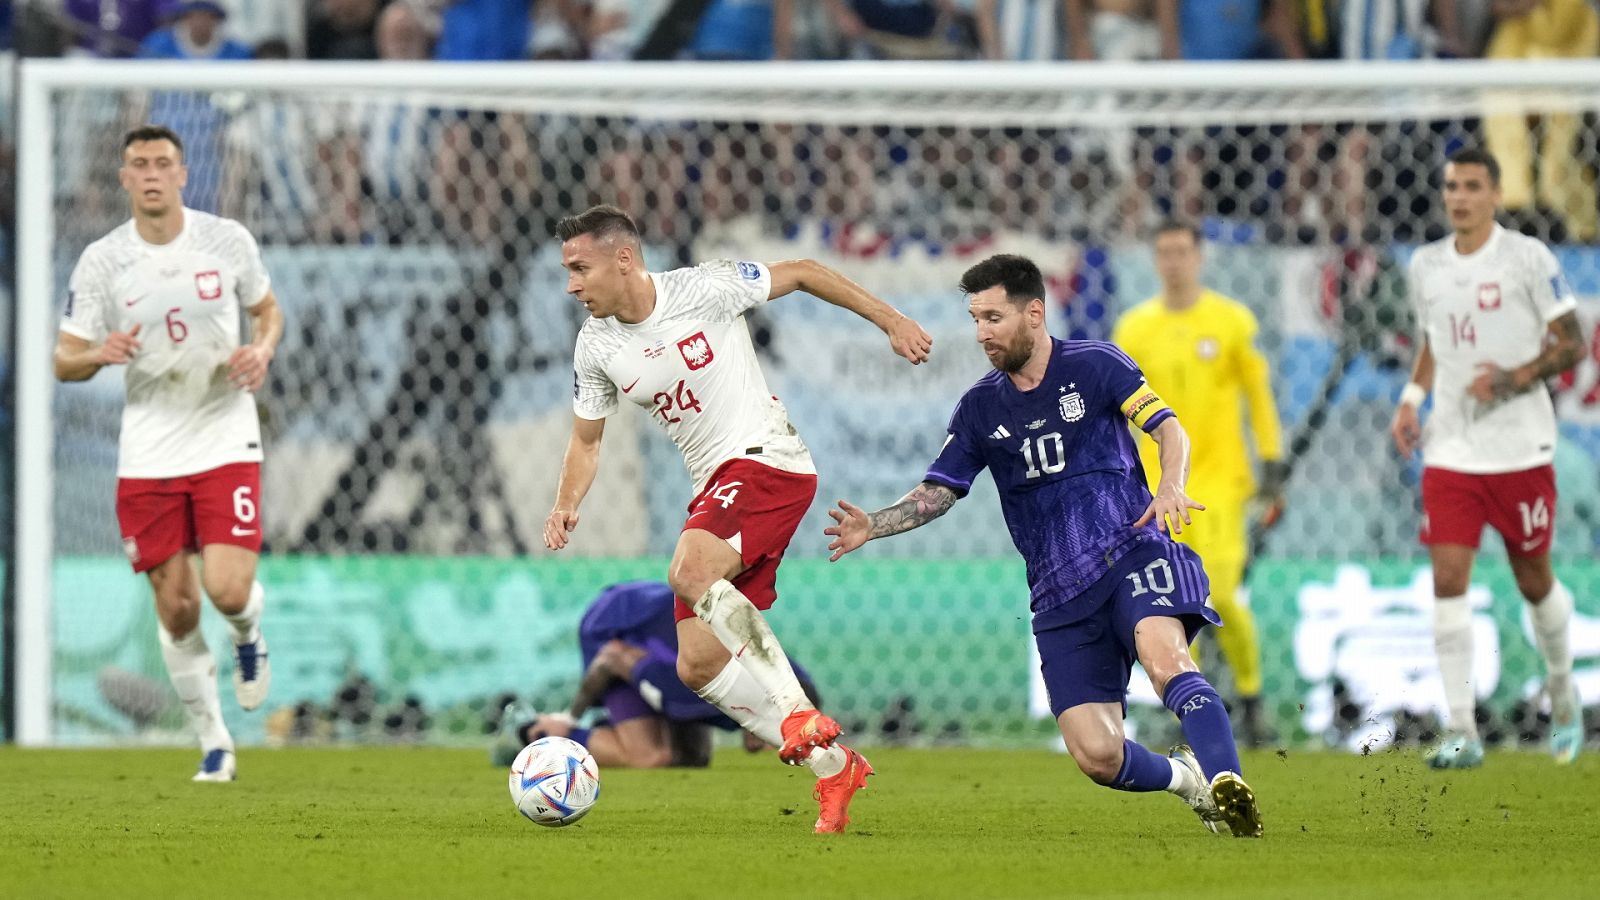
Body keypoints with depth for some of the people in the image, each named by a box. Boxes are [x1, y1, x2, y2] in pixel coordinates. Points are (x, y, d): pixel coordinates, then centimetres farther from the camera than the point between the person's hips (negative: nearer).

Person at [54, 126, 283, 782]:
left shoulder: (227, 239, -3)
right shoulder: (101, 261, -4)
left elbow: (268, 310, 14)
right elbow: (64, 361, 0)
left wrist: (262, 350, -9)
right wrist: (99, 353, -23)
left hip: (226, 439, -1)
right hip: (148, 453, 1)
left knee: (228, 591, -15)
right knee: (176, 610, 1)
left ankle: (247, 636, 23)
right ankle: (213, 743, 17)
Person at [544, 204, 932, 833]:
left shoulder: (704, 289, -12)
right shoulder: (596, 346, 5)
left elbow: (802, 274, 1)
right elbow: (586, 439, 16)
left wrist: (891, 322, 3)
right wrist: (566, 505, -3)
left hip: (766, 458, -7)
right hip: (714, 487, 7)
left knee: (689, 571, -34)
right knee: (697, 666, -2)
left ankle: (798, 711, -28)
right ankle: (832, 766, 8)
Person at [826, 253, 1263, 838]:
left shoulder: (1095, 366, 2)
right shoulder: (980, 409, 12)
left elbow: (1169, 429, -4)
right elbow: (937, 493, 13)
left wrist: (1170, 487, -25)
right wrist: (873, 526, -5)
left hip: (1133, 552, -3)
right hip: (1061, 594, 3)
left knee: (1164, 658, -36)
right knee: (1097, 756, -10)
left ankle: (1227, 785, -43)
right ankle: (1184, 778, 18)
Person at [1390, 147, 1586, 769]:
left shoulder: (1527, 258, -6)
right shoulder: (1426, 266, 9)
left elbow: (1571, 343, -6)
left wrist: (1515, 378, -20)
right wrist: (1413, 398, 6)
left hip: (1521, 451, -3)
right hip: (1450, 453, 3)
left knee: (1534, 581, 7)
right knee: (1448, 580, -9)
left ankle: (1562, 691, 34)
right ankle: (1461, 731, -9)